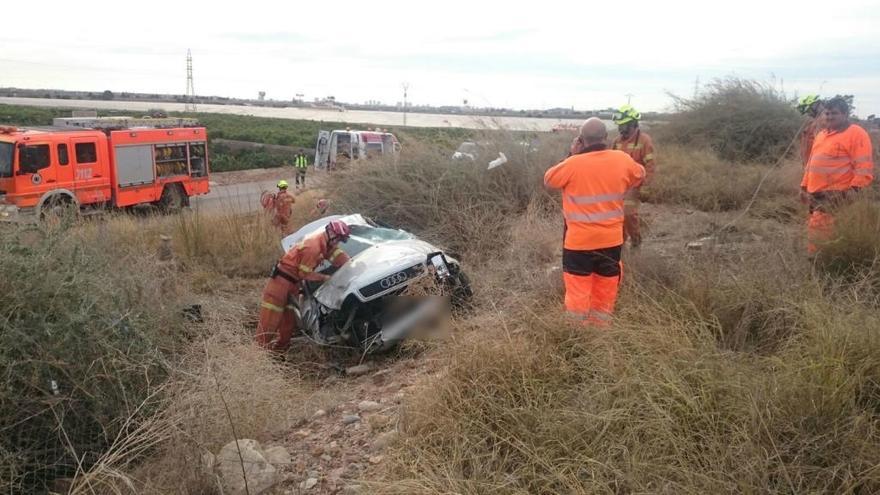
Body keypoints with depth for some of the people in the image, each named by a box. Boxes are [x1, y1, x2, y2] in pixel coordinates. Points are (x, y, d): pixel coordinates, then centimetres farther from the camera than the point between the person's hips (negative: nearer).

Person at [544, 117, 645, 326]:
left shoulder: (573, 164, -16)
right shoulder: (622, 160, -5)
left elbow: (549, 180, 1)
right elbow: (639, 175, 16)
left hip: (579, 240, -3)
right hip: (611, 238, 4)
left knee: (578, 290, 6)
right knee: (606, 288, 17)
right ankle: (600, 327, 29)